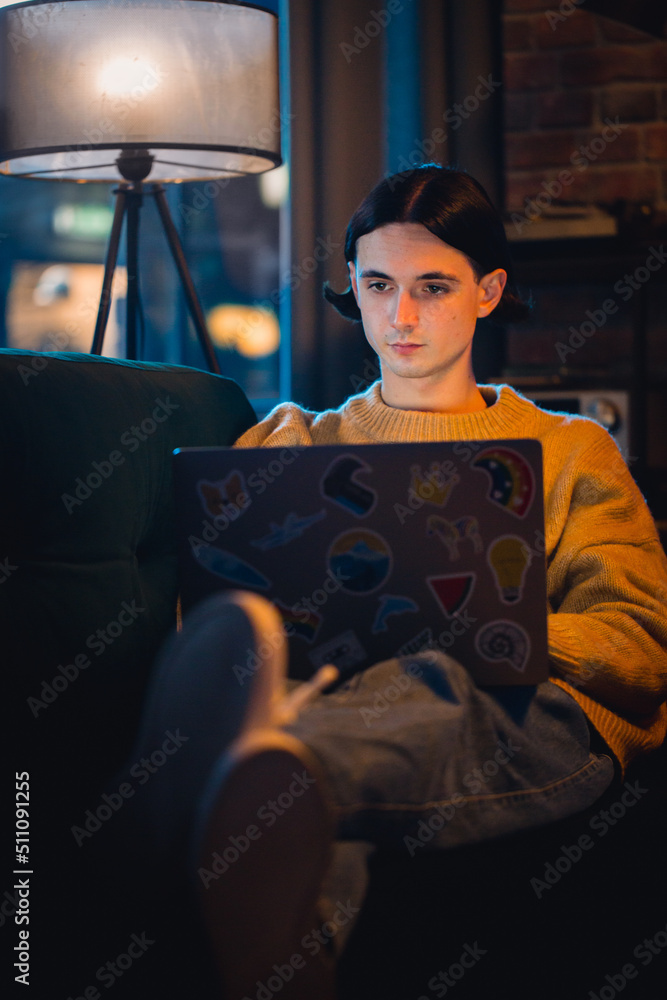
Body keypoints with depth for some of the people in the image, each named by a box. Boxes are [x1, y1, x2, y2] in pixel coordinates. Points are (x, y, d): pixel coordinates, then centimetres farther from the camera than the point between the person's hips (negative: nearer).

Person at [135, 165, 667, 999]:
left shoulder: (568, 450, 28)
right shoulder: (292, 443, 32)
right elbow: (206, 590, 18)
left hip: (523, 718, 0)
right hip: (335, 691, 1)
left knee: (431, 687, -41)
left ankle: (257, 786, -73)